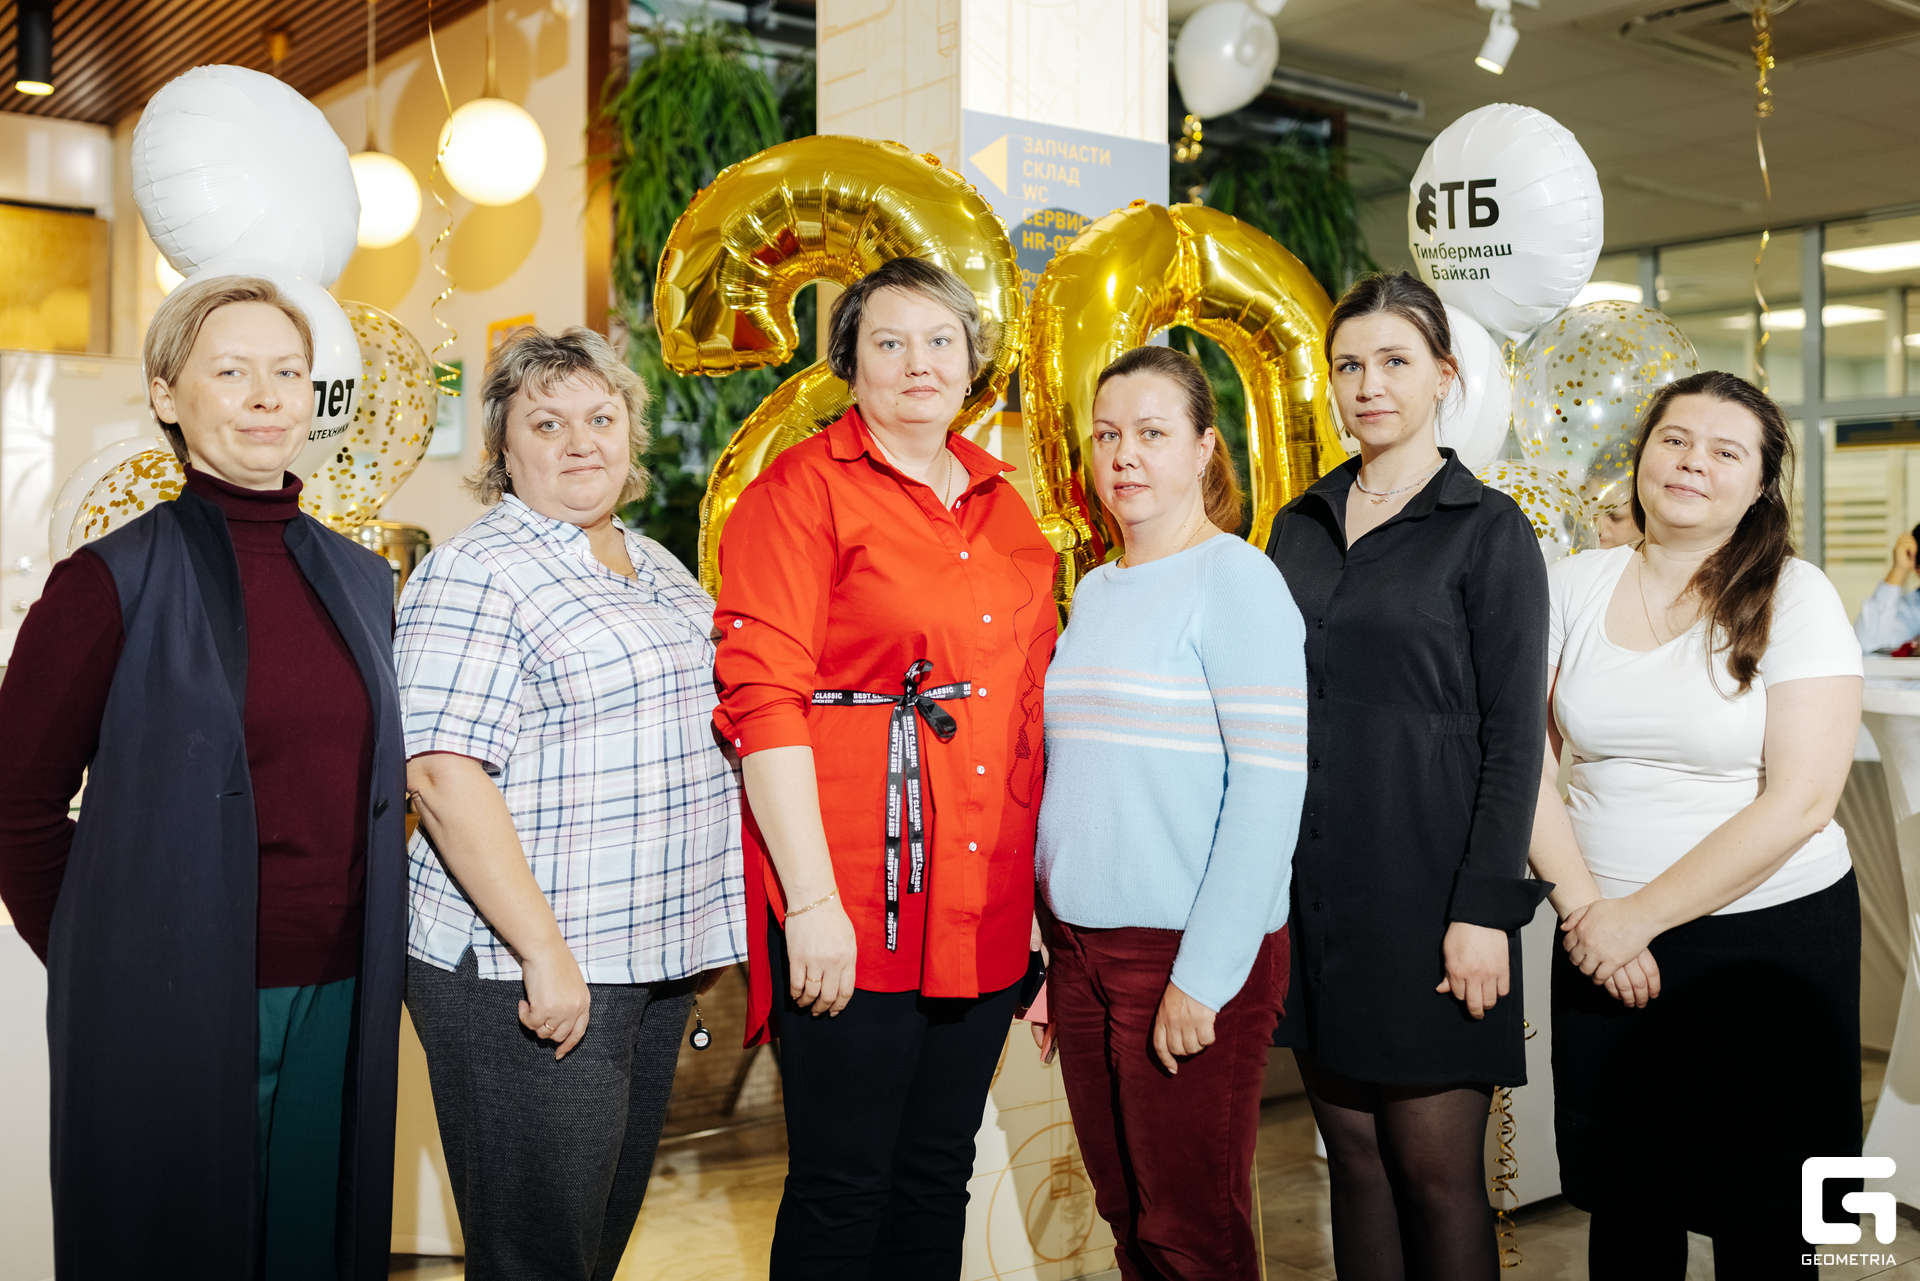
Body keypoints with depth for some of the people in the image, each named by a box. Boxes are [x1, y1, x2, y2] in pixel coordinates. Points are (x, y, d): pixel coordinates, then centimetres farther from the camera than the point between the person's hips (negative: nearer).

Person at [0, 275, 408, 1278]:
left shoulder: (361, 580, 8)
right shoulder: (112, 583, -8)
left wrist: (365, 953, 11)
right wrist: (101, 963, -1)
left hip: (339, 1003, 5)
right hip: (171, 1007, -4)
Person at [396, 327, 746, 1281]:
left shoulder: (657, 568, 14)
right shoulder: (474, 574, -11)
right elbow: (443, 775, -19)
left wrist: (706, 932, 19)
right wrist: (543, 951, -23)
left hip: (654, 963, 8)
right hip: (523, 977, -8)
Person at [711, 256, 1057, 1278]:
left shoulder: (1004, 510, 15)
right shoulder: (803, 489, -4)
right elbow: (763, 697, -12)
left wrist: (1038, 886, 12)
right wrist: (812, 898, -17)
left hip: (985, 907, 6)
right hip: (851, 902, -6)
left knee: (939, 1176, 15)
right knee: (842, 1191, 3)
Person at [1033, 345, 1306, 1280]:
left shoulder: (1235, 580, -9)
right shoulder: (1092, 592, 12)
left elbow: (1270, 783, -15)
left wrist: (1205, 976, -17)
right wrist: (1058, 952, 13)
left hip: (1193, 956, -6)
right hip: (1082, 948, 6)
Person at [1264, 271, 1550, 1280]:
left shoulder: (1489, 529, -3)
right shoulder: (1300, 526, 12)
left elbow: (1513, 732, -7)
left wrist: (1486, 908, -14)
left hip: (1424, 878, -4)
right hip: (1314, 881, 5)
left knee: (1435, 1167, 0)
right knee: (1353, 1153, 11)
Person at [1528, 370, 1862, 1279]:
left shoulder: (1794, 598, -7)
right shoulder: (1572, 587, 3)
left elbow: (1801, 801, -13)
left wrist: (1640, 916, -13)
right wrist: (1584, 907, -11)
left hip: (1769, 939, -2)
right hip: (1606, 942, 3)